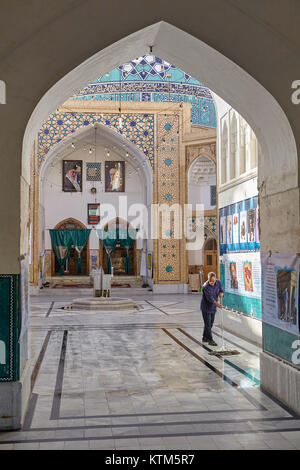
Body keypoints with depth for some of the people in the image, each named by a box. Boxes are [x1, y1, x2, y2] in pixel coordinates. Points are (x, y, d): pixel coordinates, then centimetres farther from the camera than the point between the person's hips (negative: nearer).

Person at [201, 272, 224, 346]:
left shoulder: (218, 282, -6)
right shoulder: (205, 286, -26)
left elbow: (221, 290, 4)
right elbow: (210, 298, -32)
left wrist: (221, 293, -20)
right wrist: (217, 304, -43)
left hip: (213, 307, 7)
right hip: (206, 308, -7)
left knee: (210, 323, 15)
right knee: (208, 324, -5)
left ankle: (205, 338, 28)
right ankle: (210, 340, 1)